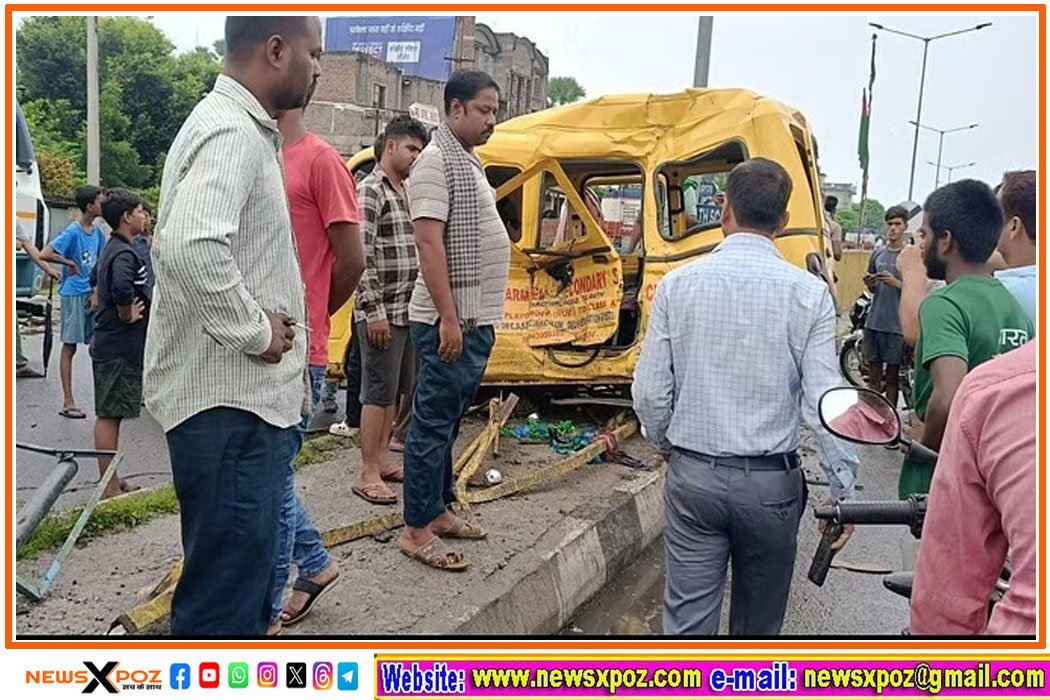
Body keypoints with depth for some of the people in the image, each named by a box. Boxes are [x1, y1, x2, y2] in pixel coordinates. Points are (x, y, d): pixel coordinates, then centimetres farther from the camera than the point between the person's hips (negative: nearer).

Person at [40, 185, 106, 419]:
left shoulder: (97, 232, 7)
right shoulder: (72, 232, -13)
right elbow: (44, 254, -22)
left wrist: (96, 292, 0)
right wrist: (70, 263, -11)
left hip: (92, 294, 6)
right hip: (74, 294, -6)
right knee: (70, 347, 0)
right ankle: (68, 403, 5)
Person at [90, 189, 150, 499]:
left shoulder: (111, 249, 14)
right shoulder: (125, 254, -18)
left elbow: (97, 278, 33)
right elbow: (121, 288, -37)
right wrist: (127, 315, -20)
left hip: (108, 343, 10)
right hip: (120, 347, -10)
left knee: (109, 414, 14)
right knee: (109, 415, -4)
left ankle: (111, 481, 24)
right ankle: (110, 488, 2)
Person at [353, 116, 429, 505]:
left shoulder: (407, 192, 16)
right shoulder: (371, 190, -11)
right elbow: (360, 256, -18)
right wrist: (374, 311, -20)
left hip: (408, 312, 9)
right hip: (381, 314, -9)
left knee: (394, 391, 15)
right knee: (378, 393, -4)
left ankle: (382, 459, 27)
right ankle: (368, 476, 5)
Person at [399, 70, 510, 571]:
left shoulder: (469, 162, 19)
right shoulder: (437, 161, -10)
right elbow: (429, 243, -18)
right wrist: (448, 317, -22)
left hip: (477, 319, 10)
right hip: (451, 322, -9)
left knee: (448, 421, 15)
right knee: (433, 423, -3)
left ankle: (438, 510, 26)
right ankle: (417, 530, 5)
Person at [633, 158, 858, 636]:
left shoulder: (678, 284, -5)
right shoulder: (807, 292, -8)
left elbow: (649, 392, -4)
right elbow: (824, 403, -10)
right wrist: (843, 490, 0)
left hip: (693, 477, 1)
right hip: (771, 483, 0)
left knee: (687, 620, 8)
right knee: (758, 624, 18)